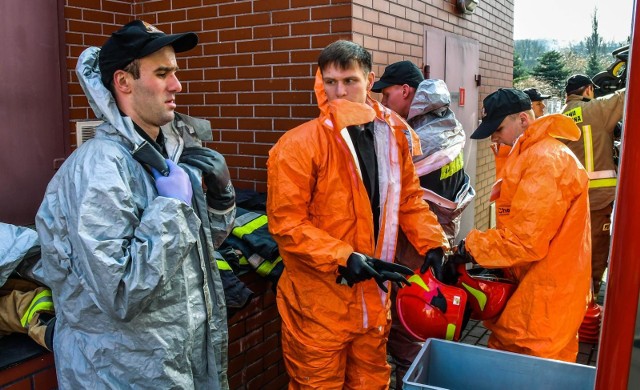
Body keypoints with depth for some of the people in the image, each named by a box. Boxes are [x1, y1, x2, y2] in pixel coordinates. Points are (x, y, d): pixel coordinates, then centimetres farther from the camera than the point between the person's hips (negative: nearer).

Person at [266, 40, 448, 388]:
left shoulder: (392, 134, 2)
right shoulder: (298, 145, -16)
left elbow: (409, 199, 10)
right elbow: (287, 223, -17)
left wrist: (433, 245, -3)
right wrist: (344, 260, -25)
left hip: (373, 296, 5)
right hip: (319, 303, -5)